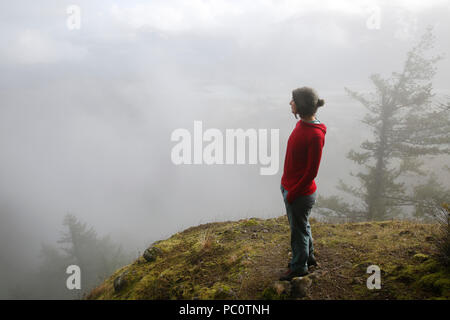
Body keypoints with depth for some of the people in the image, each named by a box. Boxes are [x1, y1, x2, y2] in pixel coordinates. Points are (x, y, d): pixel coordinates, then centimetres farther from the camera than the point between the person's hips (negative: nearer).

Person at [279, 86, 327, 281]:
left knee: (299, 229, 10)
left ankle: (299, 267, 29)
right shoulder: (301, 124, 1)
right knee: (301, 225, 25)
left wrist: (293, 193, -16)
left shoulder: (315, 135, -27)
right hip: (289, 187, 9)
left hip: (301, 194, -9)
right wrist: (286, 185, 13)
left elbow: (312, 171, -22)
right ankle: (308, 257, 44)